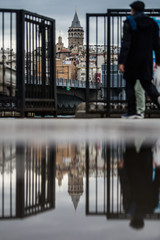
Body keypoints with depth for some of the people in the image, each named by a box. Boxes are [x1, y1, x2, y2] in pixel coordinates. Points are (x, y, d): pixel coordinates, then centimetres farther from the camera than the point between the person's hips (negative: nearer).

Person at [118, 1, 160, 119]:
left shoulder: (129, 22, -8)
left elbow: (126, 43, -16)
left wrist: (121, 61, -17)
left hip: (132, 59, -4)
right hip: (147, 59, 4)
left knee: (130, 84, 8)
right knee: (147, 82, 10)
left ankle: (132, 112, 7)